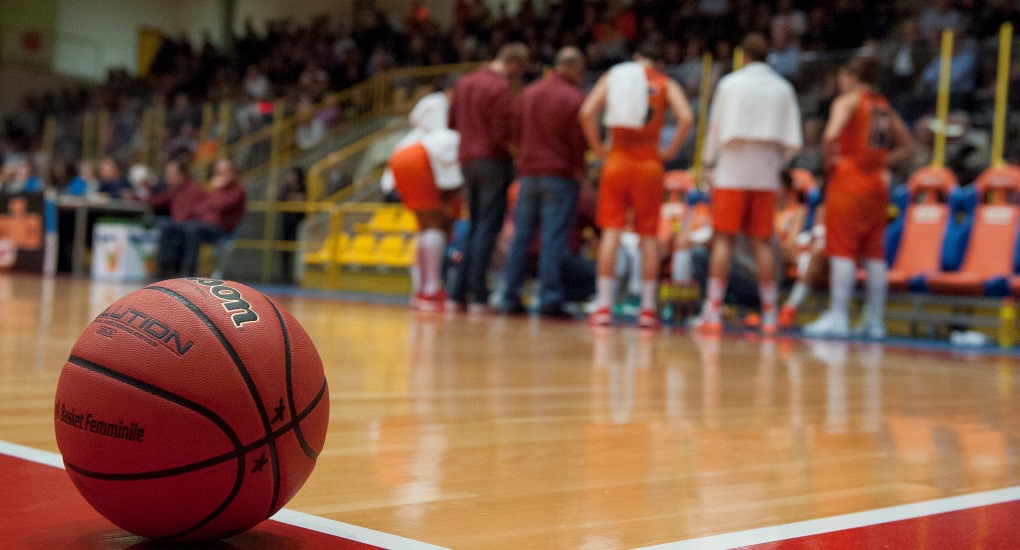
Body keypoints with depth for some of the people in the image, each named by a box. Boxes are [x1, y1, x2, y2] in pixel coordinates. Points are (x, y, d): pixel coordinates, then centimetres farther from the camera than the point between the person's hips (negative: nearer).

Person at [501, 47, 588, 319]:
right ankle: (550, 299, -6)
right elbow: (577, 140, -8)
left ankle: (511, 298, 9)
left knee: (521, 237, 8)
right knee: (553, 240, -5)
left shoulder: (528, 92, 8)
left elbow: (516, 131, 13)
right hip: (560, 175, -5)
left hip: (528, 172, 5)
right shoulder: (574, 98, -9)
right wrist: (578, 169, 3)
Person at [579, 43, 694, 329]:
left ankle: (603, 307, -3)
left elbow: (586, 113, -4)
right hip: (649, 163, -1)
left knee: (611, 231, 1)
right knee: (649, 235, 5)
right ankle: (648, 310, 7)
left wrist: (599, 149, 4)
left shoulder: (611, 76, 10)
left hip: (617, 160, 1)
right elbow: (686, 118, -11)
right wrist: (670, 152, -1)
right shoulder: (666, 84, 6)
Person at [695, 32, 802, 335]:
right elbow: (792, 142, 4)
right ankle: (769, 315, 4)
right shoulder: (782, 88, 7)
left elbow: (715, 128, 3)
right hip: (766, 176, 2)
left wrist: (709, 162, 16)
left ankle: (713, 312, -5)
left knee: (724, 239, -2)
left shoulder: (730, 83, 0)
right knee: (762, 242, 5)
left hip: (731, 173, -2)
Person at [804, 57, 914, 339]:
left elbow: (831, 134, -21)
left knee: (842, 250, -5)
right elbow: (907, 146, 19)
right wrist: (881, 162, 14)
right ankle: (874, 321, 9)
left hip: (848, 179, -6)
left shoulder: (848, 101, -3)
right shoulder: (884, 106, 16)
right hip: (878, 182, 6)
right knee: (874, 252, 6)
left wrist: (832, 159, -5)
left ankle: (838, 316, -8)